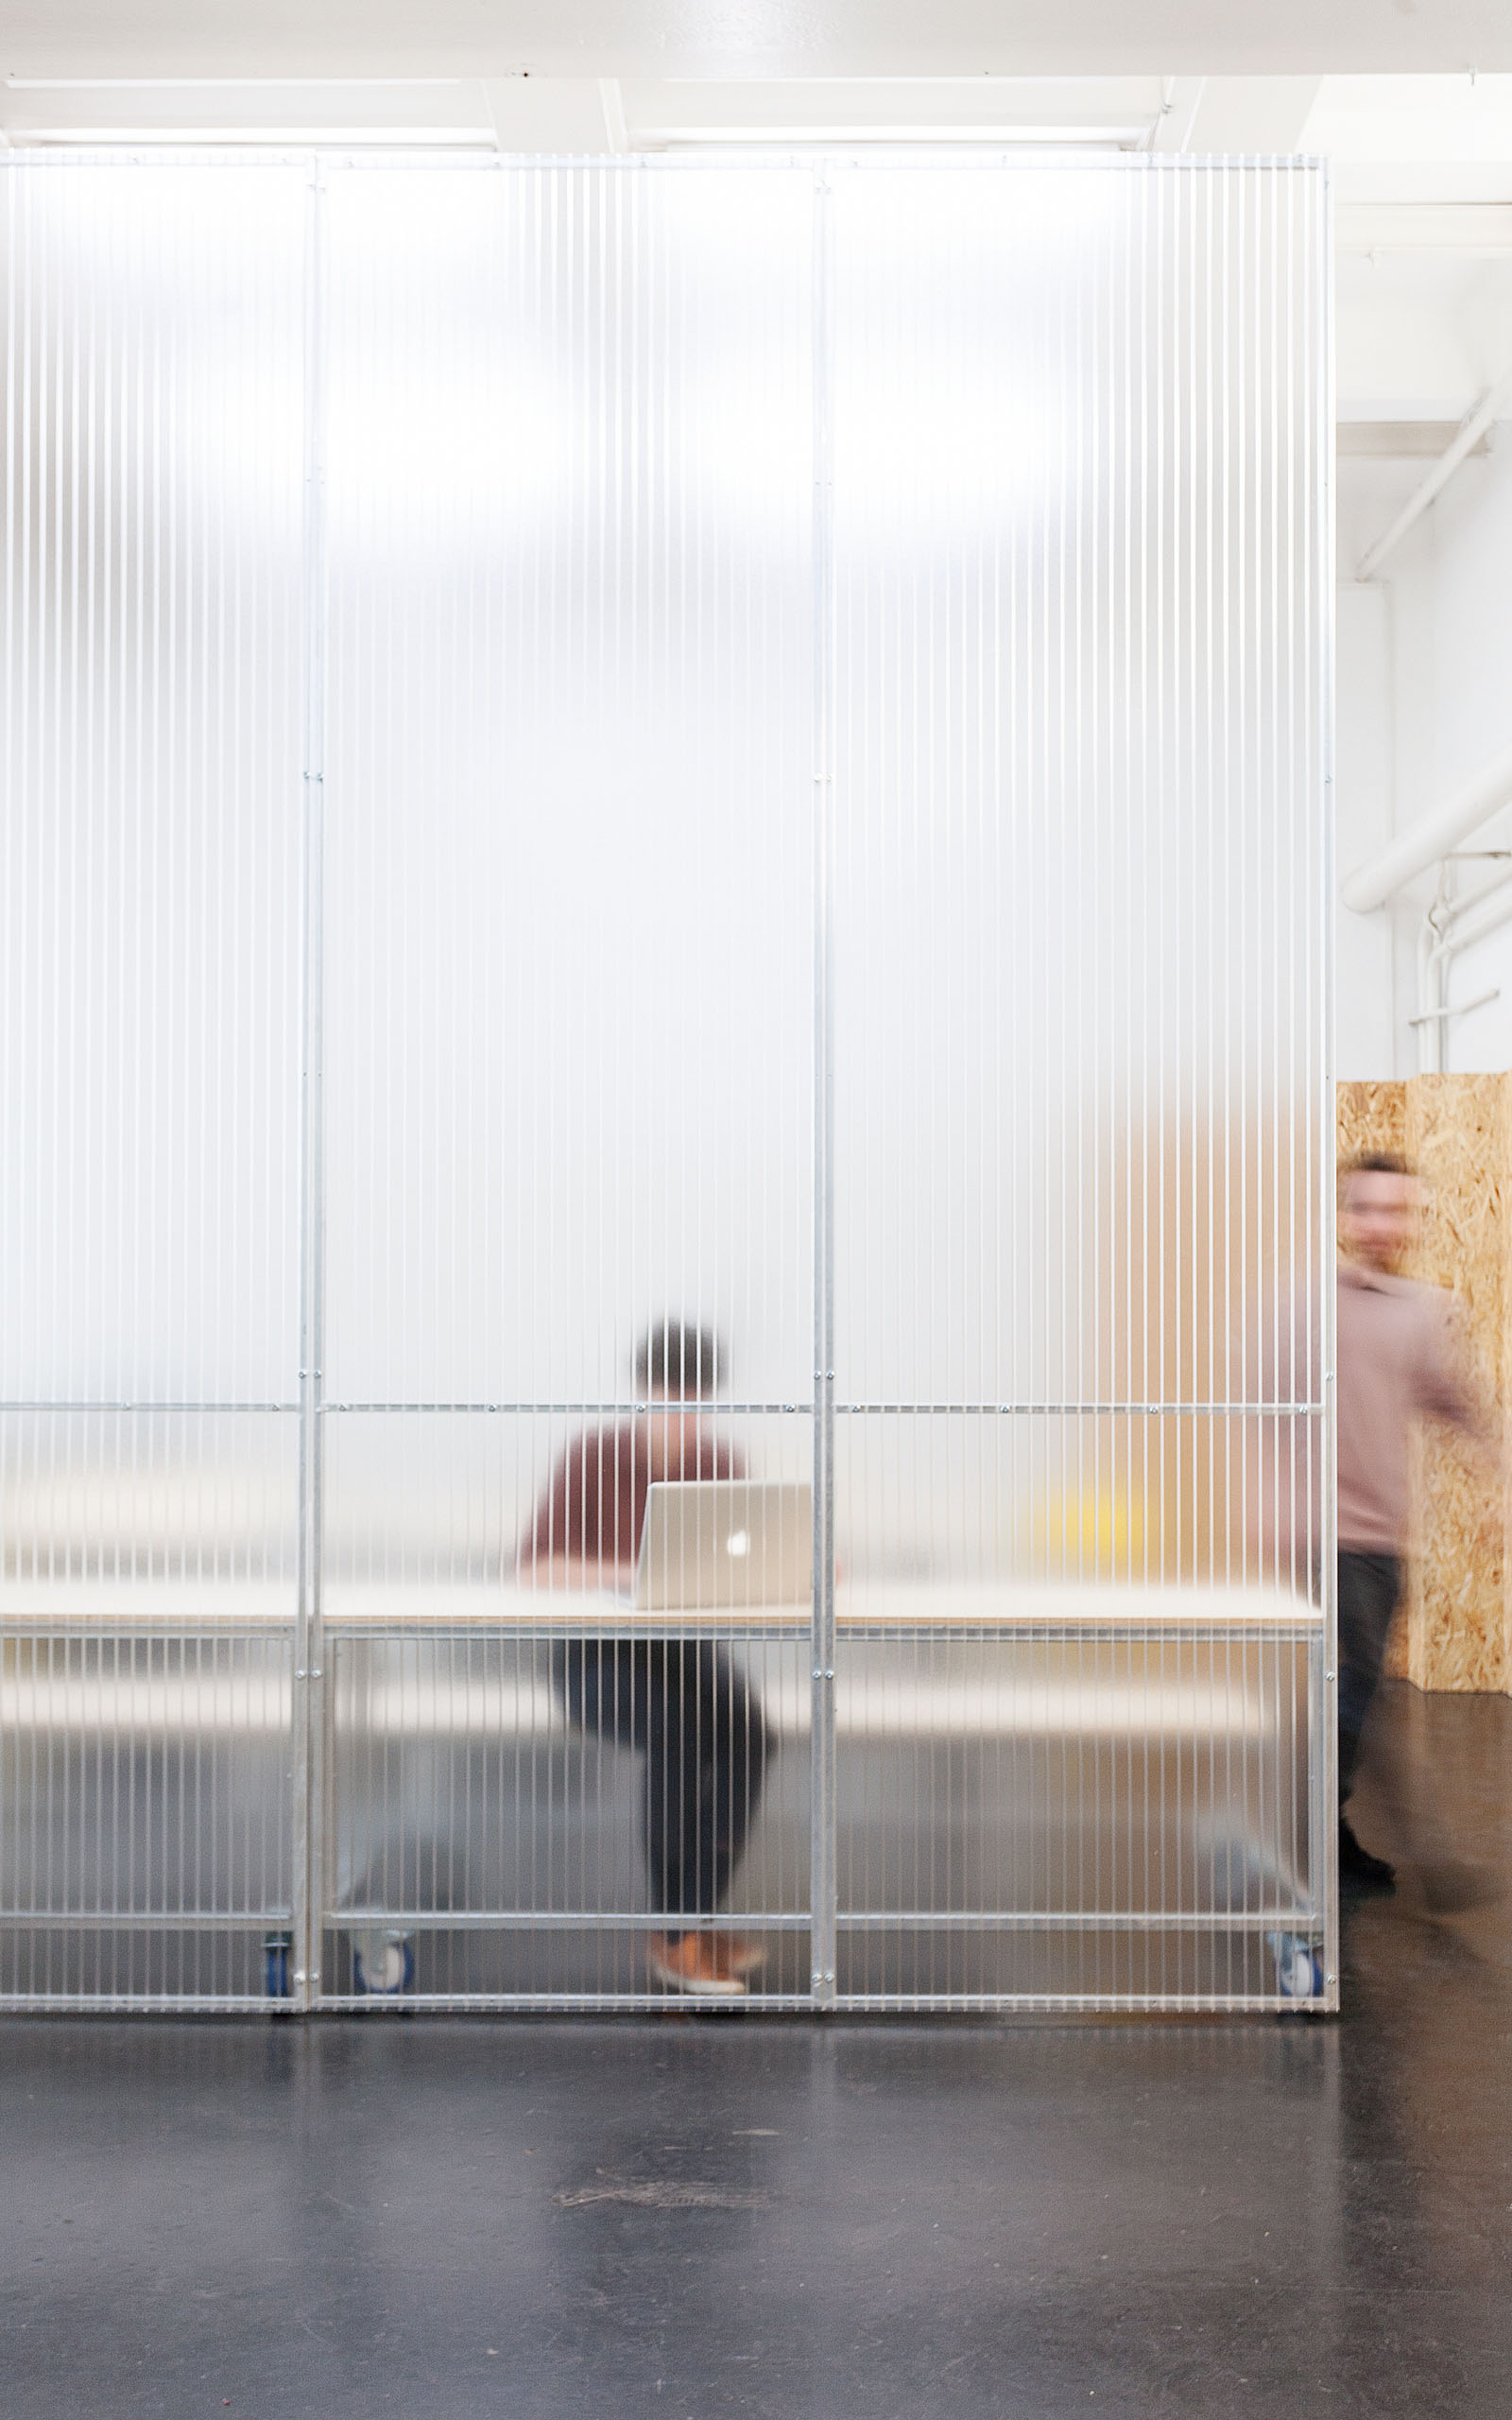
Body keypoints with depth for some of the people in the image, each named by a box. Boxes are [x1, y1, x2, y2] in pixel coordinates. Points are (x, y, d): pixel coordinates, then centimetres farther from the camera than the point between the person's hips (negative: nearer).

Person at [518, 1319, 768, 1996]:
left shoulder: (719, 1464, 1)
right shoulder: (591, 1456, -10)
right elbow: (535, 1567, -15)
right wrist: (625, 1573, -30)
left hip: (686, 1653, 3)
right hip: (598, 1659, -3)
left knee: (743, 1727, -29)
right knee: (680, 1735, -33)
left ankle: (691, 1922, -15)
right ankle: (675, 1934, -17)